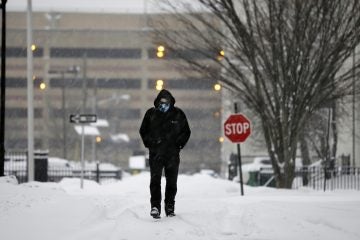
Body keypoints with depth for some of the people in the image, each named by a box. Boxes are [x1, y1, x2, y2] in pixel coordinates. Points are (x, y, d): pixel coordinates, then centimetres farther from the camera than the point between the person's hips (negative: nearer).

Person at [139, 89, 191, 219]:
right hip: (155, 153, -1)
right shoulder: (151, 114, 2)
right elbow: (143, 131, 14)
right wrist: (149, 143, 2)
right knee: (155, 180, -11)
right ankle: (155, 206, -14)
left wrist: (179, 144, 0)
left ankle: (170, 207, 15)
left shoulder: (178, 114, 3)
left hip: (173, 154, 1)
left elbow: (186, 132, 13)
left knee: (172, 182, 6)